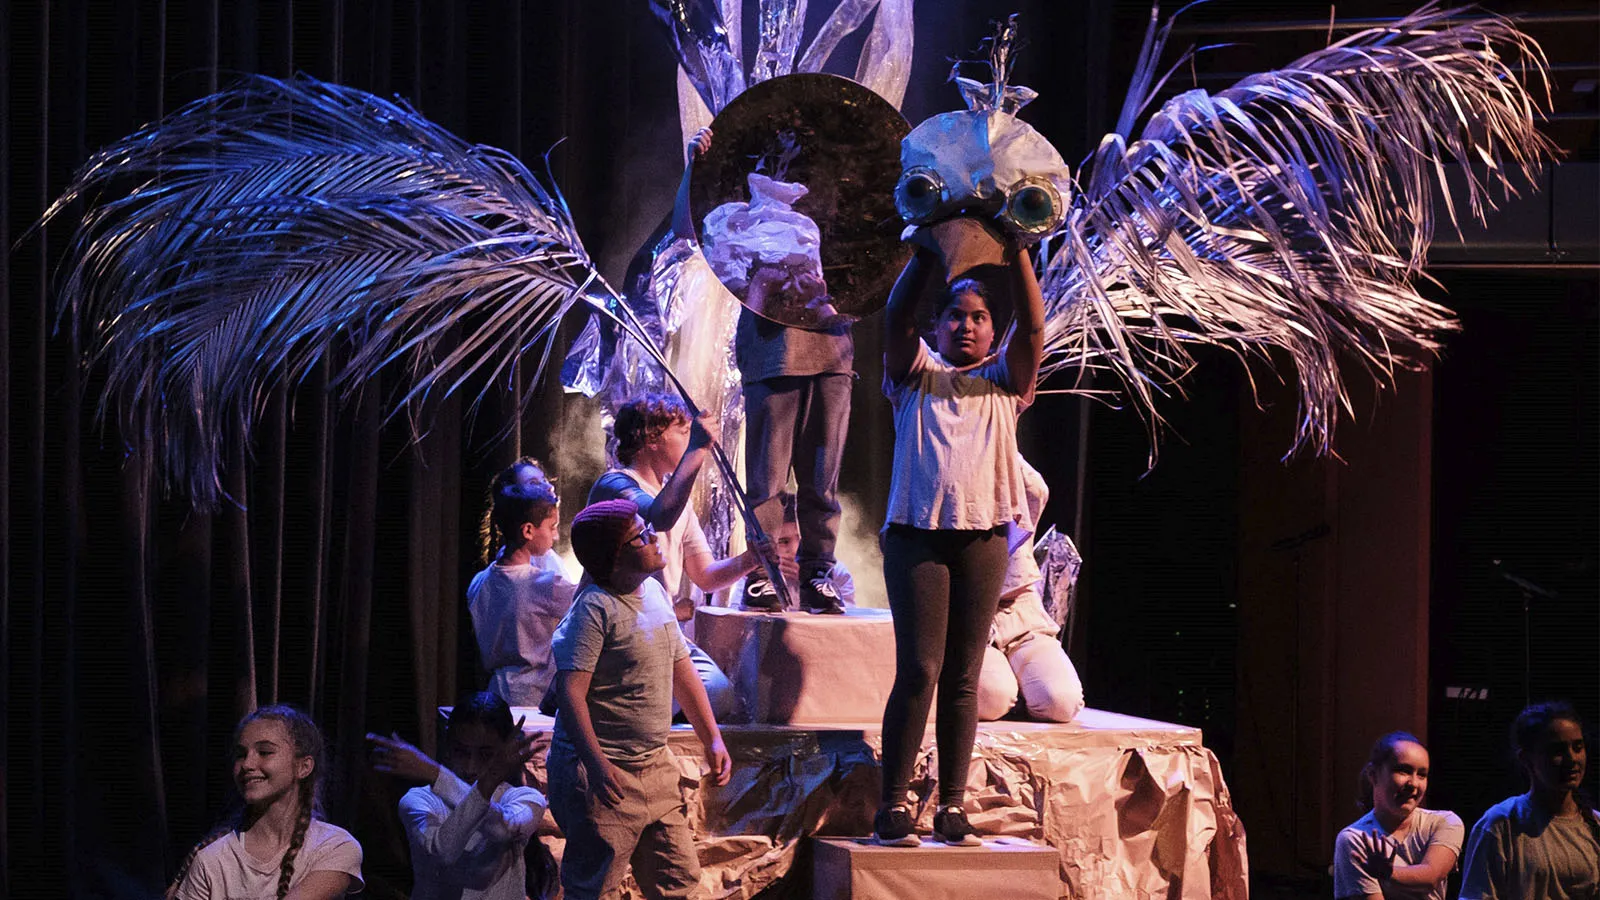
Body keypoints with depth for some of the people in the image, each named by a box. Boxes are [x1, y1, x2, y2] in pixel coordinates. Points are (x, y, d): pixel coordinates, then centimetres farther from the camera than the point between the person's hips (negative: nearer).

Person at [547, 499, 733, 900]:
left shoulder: (654, 593, 11)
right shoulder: (595, 607, -16)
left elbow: (682, 671, 21)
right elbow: (571, 691, -22)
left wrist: (713, 740, 17)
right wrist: (597, 765, -29)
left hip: (655, 766, 8)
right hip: (608, 774, -8)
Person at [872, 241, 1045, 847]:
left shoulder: (1002, 382, 15)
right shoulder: (916, 376, 11)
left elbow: (1032, 326, 0)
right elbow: (896, 319, -5)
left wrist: (1017, 256, -12)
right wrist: (926, 257, -19)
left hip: (983, 540, 2)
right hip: (917, 536, -2)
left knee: (963, 677, 1)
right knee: (919, 669, -10)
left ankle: (952, 808, 2)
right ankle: (893, 807, -8)